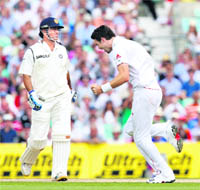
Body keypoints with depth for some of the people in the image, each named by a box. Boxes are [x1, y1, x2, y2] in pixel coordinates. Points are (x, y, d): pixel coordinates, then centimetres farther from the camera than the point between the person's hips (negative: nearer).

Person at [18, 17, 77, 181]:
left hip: (62, 98, 3)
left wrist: (70, 89, 31)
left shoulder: (62, 50, 11)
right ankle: (26, 161, 30)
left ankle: (59, 172, -15)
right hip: (41, 100, -3)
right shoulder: (33, 51, -4)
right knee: (38, 138, -2)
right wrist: (32, 94, -18)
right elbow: (26, 75, -6)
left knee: (62, 134, -14)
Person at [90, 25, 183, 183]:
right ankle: (167, 130, 4)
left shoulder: (118, 48, -9)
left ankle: (165, 174, -4)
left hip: (144, 92, -10)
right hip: (155, 91, 10)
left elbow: (125, 76, -21)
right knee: (130, 130, 17)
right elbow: (151, 67, 25)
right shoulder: (131, 44, 22)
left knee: (141, 138, -4)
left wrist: (103, 88, -10)